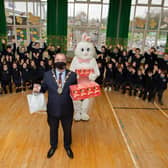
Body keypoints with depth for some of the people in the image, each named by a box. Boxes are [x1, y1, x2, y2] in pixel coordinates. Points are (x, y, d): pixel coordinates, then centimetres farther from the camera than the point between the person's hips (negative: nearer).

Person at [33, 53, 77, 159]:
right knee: (53, 129, 24)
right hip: (52, 109, 1)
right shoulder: (47, 74, -7)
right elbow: (44, 88, -2)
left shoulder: (72, 75, -8)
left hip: (67, 110, 0)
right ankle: (53, 146, 55)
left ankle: (67, 146, 53)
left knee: (67, 129, 23)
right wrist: (38, 89, -24)